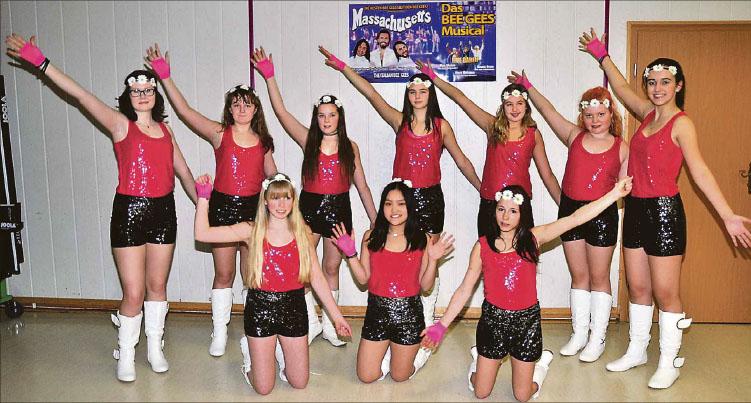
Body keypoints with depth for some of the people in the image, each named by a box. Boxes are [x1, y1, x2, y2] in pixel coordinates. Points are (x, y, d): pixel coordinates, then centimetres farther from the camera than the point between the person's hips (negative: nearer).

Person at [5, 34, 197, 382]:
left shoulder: (164, 129, 11)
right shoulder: (121, 125, -2)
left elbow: (183, 172, 18)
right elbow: (80, 95, -10)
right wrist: (40, 62, -17)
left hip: (163, 211, 4)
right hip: (129, 212, -4)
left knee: (157, 285, 13)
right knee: (133, 293, -2)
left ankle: (155, 349, 29)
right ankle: (125, 356, 19)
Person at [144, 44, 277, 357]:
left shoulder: (262, 140, 7)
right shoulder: (219, 134, -2)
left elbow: (272, 176, 16)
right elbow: (185, 111, -12)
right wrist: (165, 77, -18)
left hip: (253, 208, 2)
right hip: (223, 206, -2)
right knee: (223, 274, 6)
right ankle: (219, 333, 19)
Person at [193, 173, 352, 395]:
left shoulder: (302, 232, 0)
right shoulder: (253, 230, -6)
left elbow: (317, 278, 1)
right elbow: (202, 234, -12)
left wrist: (336, 315, 1)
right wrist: (203, 197, -16)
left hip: (293, 308, 2)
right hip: (260, 309, -2)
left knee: (299, 383, 10)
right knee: (263, 388, 6)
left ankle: (282, 352, 39)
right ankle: (249, 351, 36)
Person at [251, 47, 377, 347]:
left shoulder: (350, 147, 3)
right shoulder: (308, 141, 0)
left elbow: (362, 186, 6)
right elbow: (281, 111, -6)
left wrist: (375, 220, 5)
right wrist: (269, 76, -10)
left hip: (339, 209, 1)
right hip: (310, 207, 0)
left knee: (331, 268, 11)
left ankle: (329, 324, 26)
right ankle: (312, 322, 13)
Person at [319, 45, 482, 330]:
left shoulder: (441, 126, 5)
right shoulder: (400, 121, 3)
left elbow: (461, 160, 11)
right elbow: (371, 94, -2)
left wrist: (483, 190, 14)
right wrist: (341, 67, -6)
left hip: (430, 197, 0)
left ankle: (427, 320, 18)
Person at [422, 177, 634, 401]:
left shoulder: (533, 238, -8)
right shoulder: (482, 246, -7)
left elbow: (575, 218, -16)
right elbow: (465, 289, -3)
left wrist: (615, 193, -22)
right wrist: (442, 325, -7)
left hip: (527, 320, 0)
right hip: (493, 318, 0)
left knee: (522, 396, 10)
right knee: (481, 393, 10)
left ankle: (542, 361, 40)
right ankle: (479, 359, 42)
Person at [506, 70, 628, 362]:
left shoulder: (621, 148, 0)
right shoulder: (574, 136, 5)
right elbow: (549, 111, 5)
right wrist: (528, 87, 4)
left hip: (602, 213, -2)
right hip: (570, 209, 3)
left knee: (599, 276, 6)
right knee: (578, 275, 12)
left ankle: (598, 338, 18)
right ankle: (579, 334, 24)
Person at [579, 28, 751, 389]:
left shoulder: (681, 123, -10)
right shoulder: (648, 114, 9)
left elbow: (700, 171, -17)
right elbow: (621, 88, 24)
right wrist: (601, 55, 26)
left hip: (664, 211, -7)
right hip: (636, 209, 7)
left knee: (665, 293, 1)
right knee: (637, 288, 14)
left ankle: (669, 363, 16)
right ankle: (636, 351, 29)